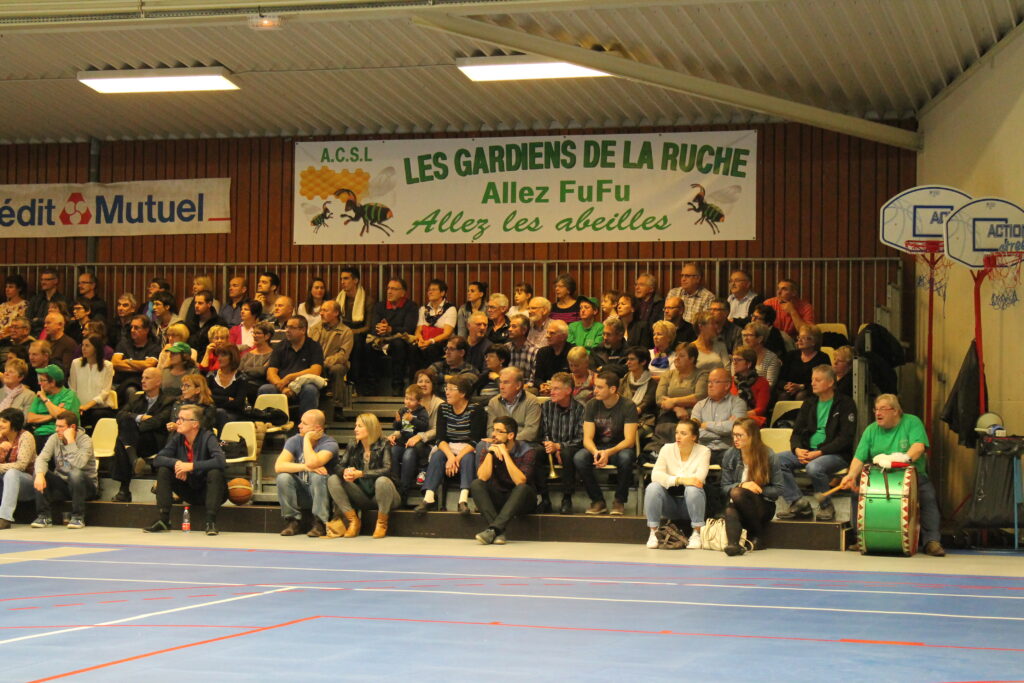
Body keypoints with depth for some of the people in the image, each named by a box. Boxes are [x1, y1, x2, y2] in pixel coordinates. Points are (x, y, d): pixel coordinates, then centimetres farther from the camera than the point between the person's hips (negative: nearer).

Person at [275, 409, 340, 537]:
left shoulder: (329, 444, -14)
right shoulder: (294, 441, -2)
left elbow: (312, 463, -34)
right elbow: (278, 466, -16)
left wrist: (307, 439, -20)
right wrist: (305, 467, -28)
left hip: (322, 494, -3)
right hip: (300, 494, 3)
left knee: (317, 475, -33)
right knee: (283, 477, -23)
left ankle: (319, 523, -23)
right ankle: (292, 521, -11)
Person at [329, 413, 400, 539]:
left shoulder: (383, 444, -10)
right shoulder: (353, 445, 4)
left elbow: (387, 470, -23)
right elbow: (338, 466, -2)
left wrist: (361, 474, -34)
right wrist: (345, 472, -28)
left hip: (380, 495, -4)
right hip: (361, 495, 4)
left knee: (382, 481, -38)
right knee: (333, 479, -14)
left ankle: (382, 523, -13)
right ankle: (353, 521, -10)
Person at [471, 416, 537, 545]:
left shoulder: (527, 451, -13)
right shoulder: (491, 448, -2)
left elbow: (520, 482, -28)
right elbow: (482, 478, -16)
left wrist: (505, 454, -26)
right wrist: (490, 453, -22)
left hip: (521, 501, -3)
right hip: (499, 500, 4)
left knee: (523, 488, -35)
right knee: (476, 484, -21)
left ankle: (493, 529, -42)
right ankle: (498, 532, -35)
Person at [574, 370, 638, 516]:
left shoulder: (628, 406, -13)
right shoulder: (592, 405, -5)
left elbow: (629, 440, -20)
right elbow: (587, 438, -10)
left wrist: (608, 452, -38)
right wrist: (596, 452, -34)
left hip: (620, 448, -3)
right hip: (597, 448, 3)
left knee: (625, 457, -38)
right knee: (579, 458, -29)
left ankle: (619, 501, -16)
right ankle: (598, 501, -13)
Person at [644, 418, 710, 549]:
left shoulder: (703, 452, -5)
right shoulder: (667, 449, 0)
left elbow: (698, 479, -20)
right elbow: (655, 475, -16)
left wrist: (671, 480, -20)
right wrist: (680, 480, -31)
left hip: (690, 503, -2)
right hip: (670, 502, 2)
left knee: (692, 489, -34)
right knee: (653, 487, -27)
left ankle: (697, 534, -21)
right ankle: (653, 533, -18)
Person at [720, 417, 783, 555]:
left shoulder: (768, 456, -6)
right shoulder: (730, 455, 2)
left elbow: (778, 489, -3)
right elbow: (725, 487, 3)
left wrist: (758, 489, -18)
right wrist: (742, 485, -17)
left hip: (763, 505, -2)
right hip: (739, 504, 2)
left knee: (738, 494, -34)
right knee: (730, 512, -35)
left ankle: (757, 536, -22)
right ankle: (732, 543, -60)